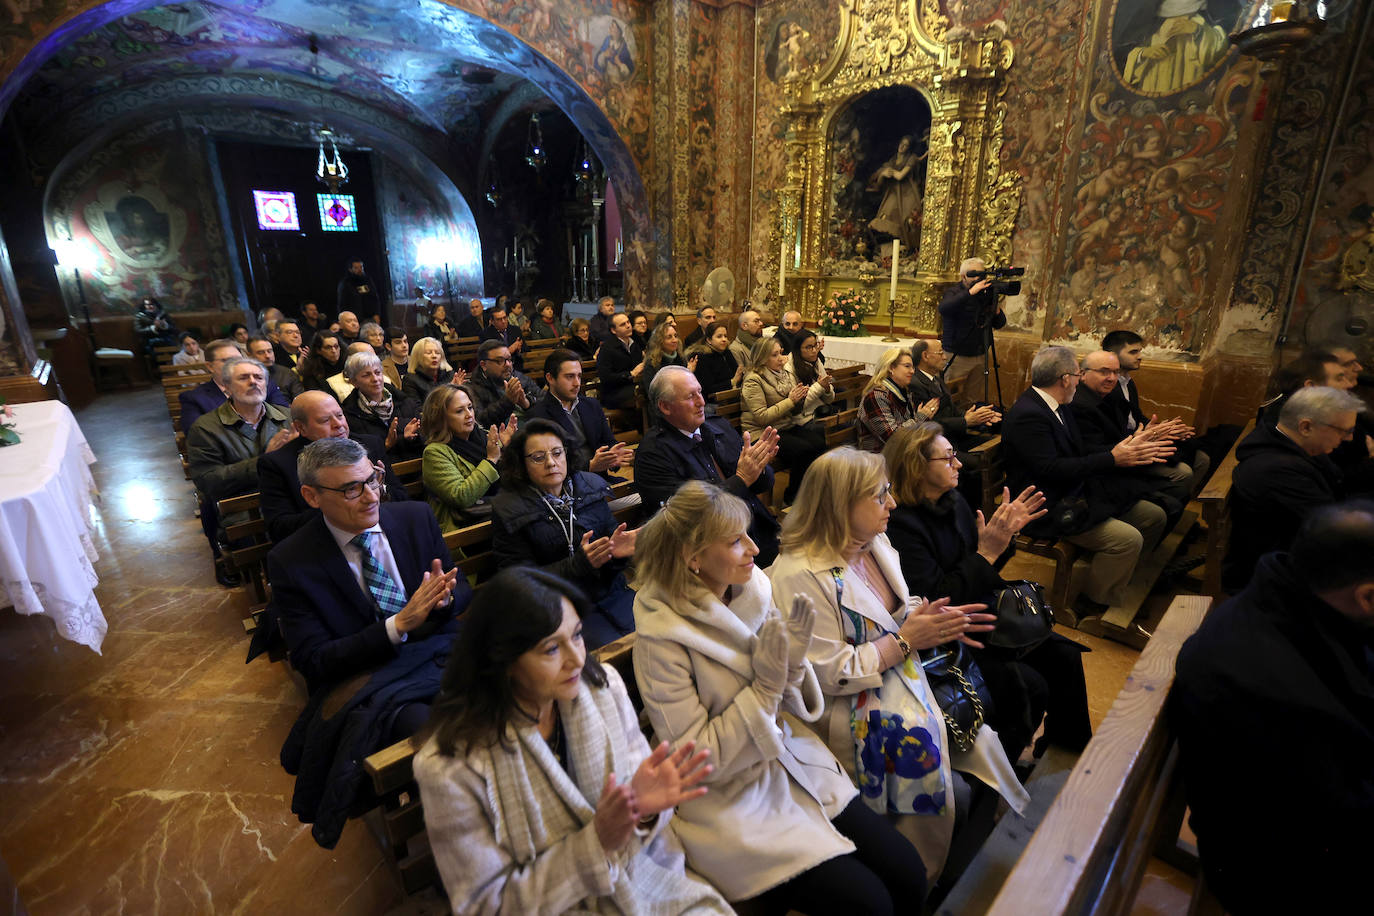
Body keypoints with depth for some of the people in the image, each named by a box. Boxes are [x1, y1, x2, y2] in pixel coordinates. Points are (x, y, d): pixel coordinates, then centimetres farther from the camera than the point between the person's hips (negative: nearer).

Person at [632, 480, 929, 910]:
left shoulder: (753, 590, -5)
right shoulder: (661, 636, -22)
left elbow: (794, 706, 5)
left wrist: (793, 662, -17)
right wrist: (765, 685, -23)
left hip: (795, 762, 6)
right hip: (729, 799, -5)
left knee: (910, 878, 1)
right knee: (866, 901, -11)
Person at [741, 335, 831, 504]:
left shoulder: (785, 374, 14)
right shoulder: (753, 380, -8)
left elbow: (796, 411, 17)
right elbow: (762, 417, -17)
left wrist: (800, 399, -5)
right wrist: (790, 401, -16)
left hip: (788, 427, 7)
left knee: (819, 442, -21)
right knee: (804, 449, -28)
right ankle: (792, 498, -8)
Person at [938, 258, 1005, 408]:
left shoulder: (987, 294, 8)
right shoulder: (953, 292, -5)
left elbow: (1000, 324, 12)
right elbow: (943, 309, -30)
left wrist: (997, 309, -9)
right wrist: (971, 292, -33)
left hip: (980, 356, 5)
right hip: (956, 356, -5)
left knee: (973, 399, 9)